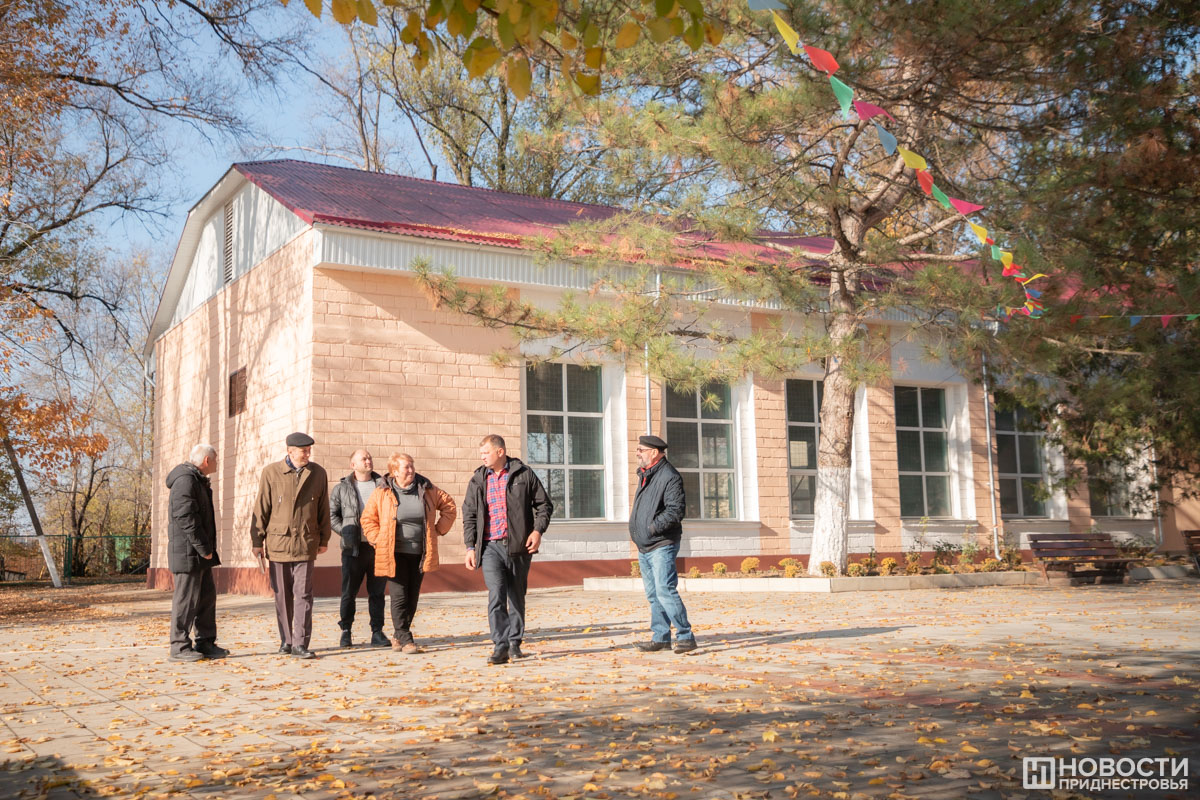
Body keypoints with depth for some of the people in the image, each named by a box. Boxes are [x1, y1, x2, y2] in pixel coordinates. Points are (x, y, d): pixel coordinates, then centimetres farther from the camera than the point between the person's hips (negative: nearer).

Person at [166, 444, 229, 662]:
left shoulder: (198, 480, 19)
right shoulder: (186, 480, -15)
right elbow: (186, 518, -22)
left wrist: (208, 548, 17)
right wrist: (204, 548, -19)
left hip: (199, 553, 11)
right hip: (188, 552, -11)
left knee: (207, 596, 12)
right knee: (186, 598, -6)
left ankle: (205, 643, 18)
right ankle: (179, 646, 0)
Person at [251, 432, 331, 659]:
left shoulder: (318, 473, 4)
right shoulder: (271, 472, -1)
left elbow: (323, 508, 10)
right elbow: (261, 508, 1)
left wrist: (324, 539, 11)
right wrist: (257, 540, 0)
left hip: (305, 544, 0)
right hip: (278, 542, 0)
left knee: (303, 594, -6)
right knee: (282, 596, 9)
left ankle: (300, 644, -3)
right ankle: (286, 641, 21)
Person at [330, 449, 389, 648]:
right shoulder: (342, 488, 6)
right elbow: (331, 514, 7)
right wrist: (344, 532, -6)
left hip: (379, 546, 1)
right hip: (354, 548, -1)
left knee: (377, 592, 4)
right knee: (349, 591, 3)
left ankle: (377, 632, 9)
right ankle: (345, 632, 15)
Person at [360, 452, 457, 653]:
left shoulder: (427, 491, 3)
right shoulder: (381, 494, -2)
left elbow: (449, 507, 14)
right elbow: (368, 519, 8)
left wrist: (438, 530, 8)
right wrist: (378, 540, 0)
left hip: (419, 553, 3)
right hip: (394, 554, -3)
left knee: (412, 598, 8)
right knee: (399, 597, -7)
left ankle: (398, 635, 23)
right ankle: (405, 640, -2)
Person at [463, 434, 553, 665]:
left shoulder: (524, 475, 3)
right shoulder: (477, 481, 9)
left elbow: (544, 504, 7)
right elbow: (469, 515, 13)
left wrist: (538, 530, -7)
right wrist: (470, 547, 5)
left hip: (519, 546, 0)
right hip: (490, 547, 0)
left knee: (517, 596, 9)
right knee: (496, 595, -14)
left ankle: (515, 642, 23)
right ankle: (500, 646, -14)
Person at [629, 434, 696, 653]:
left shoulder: (669, 477, -13)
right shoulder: (645, 475, 16)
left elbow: (675, 511, -20)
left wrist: (653, 527, -27)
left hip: (662, 546, -9)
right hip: (644, 547, 9)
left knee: (665, 591, -15)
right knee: (653, 594, 11)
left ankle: (685, 636, -8)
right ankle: (660, 637, 17)